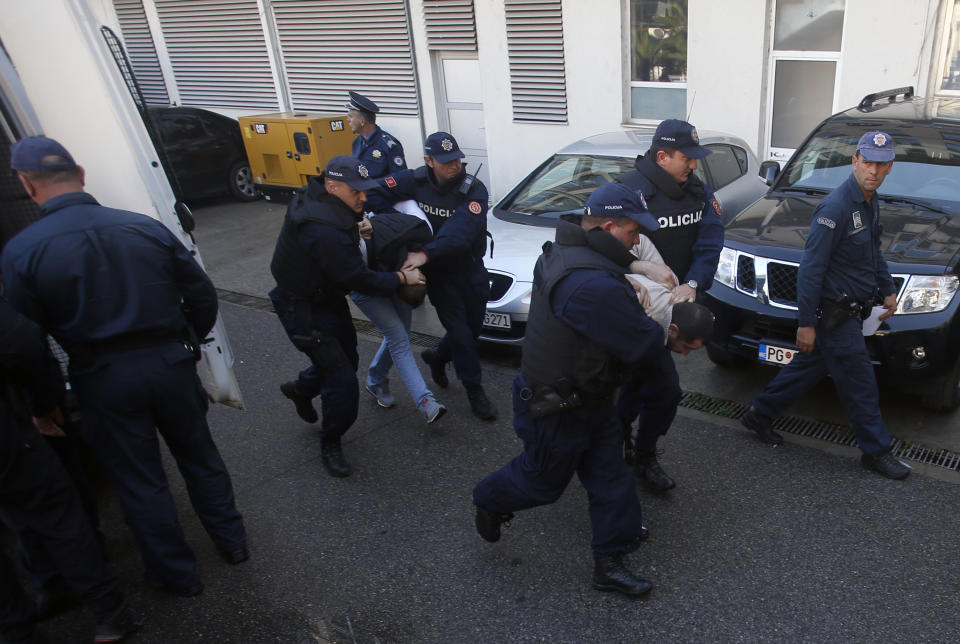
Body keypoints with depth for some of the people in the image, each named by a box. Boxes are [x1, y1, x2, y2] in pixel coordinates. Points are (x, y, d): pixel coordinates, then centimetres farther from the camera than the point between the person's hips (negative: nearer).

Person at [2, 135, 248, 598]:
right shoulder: (145, 227, -4)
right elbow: (202, 295, 0)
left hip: (103, 378, -2)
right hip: (169, 363, 2)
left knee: (140, 482, 14)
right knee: (200, 457, 21)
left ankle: (178, 575, 29)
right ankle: (232, 542, 37)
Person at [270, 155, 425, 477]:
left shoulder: (317, 196, -5)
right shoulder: (325, 231, -34)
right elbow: (361, 280, -28)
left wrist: (357, 228, -1)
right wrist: (402, 277, -15)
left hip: (328, 296, 10)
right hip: (304, 309, -10)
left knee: (347, 357, 22)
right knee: (342, 381, -8)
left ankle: (300, 388, 48)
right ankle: (330, 445, 13)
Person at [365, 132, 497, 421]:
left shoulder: (474, 190, -19)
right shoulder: (416, 181, -12)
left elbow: (459, 231, -34)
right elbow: (376, 192, -17)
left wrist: (426, 254, -44)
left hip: (471, 270, 2)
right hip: (438, 273, -1)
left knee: (473, 328, 14)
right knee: (460, 333, -1)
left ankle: (437, 358, 44)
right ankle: (475, 391, 15)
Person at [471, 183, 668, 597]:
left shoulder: (562, 254, -1)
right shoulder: (596, 286, -35)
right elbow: (642, 346, -26)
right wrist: (658, 331, -5)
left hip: (589, 399, 10)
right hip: (559, 410, -10)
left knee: (610, 477, 15)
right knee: (543, 480, 16)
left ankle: (610, 563, 29)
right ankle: (489, 501, 45)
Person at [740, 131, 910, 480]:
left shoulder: (870, 202, 9)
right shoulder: (836, 207, -22)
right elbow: (810, 268, -23)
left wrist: (888, 290, 21)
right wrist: (805, 323, -23)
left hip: (850, 310, 9)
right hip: (833, 313, -9)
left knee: (809, 366, 17)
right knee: (860, 382, 2)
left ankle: (760, 414, 30)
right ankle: (876, 450, 18)